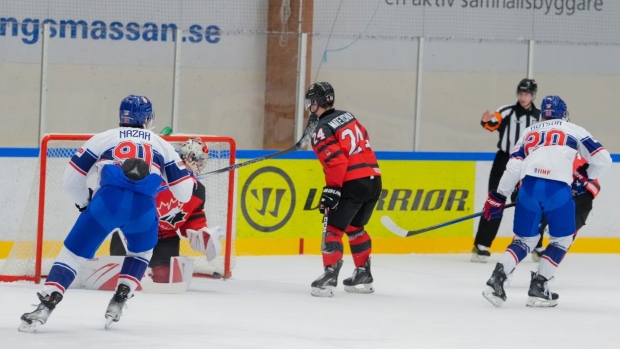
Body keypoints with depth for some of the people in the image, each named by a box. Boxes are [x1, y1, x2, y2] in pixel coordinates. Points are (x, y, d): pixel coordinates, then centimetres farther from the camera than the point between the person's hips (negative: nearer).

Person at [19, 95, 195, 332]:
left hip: (107, 201, -1)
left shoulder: (104, 138, 25)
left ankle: (45, 306, -9)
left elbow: (71, 178, 21)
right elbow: (184, 192, 25)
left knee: (74, 253, 8)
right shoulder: (162, 145, 28)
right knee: (141, 251, 32)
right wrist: (190, 181, 50)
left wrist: (85, 203, 39)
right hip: (143, 207, 1)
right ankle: (118, 302, 18)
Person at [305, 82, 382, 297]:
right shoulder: (348, 117, 15)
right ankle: (363, 275, 25)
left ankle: (330, 276, -15)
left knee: (333, 228, -4)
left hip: (352, 183, -8)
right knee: (355, 227, 23)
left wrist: (332, 190, -15)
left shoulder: (323, 130, -9)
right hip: (373, 179, 8)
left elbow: (336, 161, -18)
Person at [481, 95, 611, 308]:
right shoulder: (575, 131, 20)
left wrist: (498, 197, 17)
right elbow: (603, 160, 15)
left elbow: (513, 166, 16)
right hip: (558, 189, -3)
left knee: (525, 239, 18)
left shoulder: (530, 132, 27)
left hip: (529, 187, 3)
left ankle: (497, 279, -3)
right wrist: (585, 175, 34)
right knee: (562, 239, 18)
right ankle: (538, 287, 8)